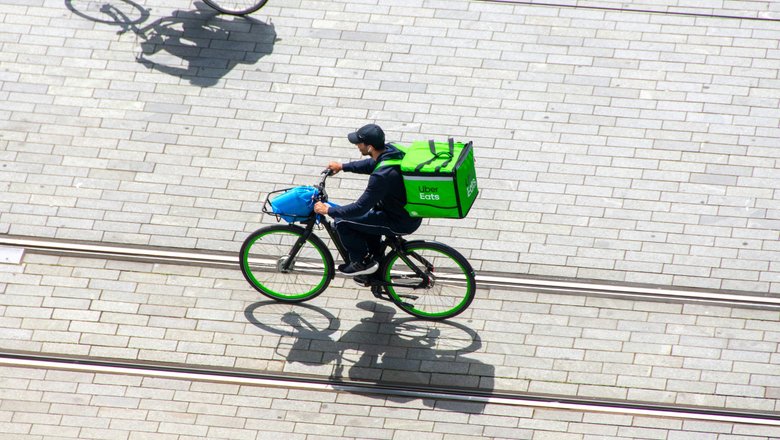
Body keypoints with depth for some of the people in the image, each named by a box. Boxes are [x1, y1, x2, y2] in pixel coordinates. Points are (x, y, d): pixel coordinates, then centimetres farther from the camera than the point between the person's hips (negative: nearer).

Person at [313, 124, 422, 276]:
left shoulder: (382, 176, -32)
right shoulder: (391, 150, -6)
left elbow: (360, 208, -25)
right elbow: (371, 164, 19)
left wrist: (328, 210, -13)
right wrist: (343, 166, 21)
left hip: (402, 222, -9)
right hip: (412, 212, 9)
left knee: (342, 222, -6)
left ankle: (363, 263, 11)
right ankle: (375, 258, 36)